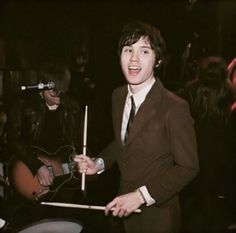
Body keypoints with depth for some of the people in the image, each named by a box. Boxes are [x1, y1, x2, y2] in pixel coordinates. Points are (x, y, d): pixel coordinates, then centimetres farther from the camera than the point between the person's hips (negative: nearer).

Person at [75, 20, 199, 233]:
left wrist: (142, 196, -22)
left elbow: (188, 167, -17)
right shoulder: (118, 96, -1)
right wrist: (99, 163, -3)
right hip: (123, 207, 6)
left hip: (156, 215, -6)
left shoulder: (174, 108, -22)